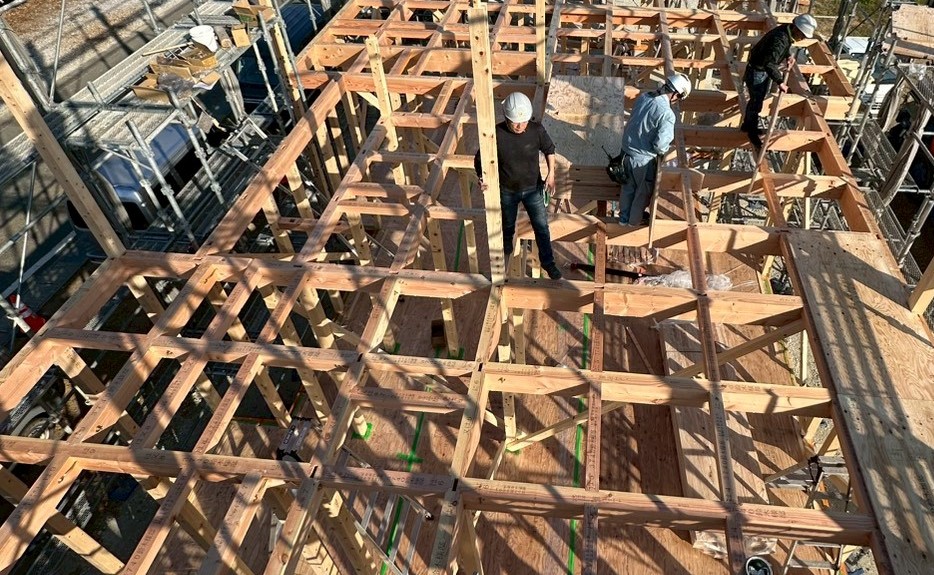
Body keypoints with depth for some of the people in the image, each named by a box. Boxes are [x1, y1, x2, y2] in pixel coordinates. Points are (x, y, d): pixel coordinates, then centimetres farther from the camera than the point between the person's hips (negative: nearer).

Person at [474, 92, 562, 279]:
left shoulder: (537, 130, -20)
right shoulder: (496, 134, -25)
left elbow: (549, 149, 0)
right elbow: (480, 159, -13)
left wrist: (551, 174, -9)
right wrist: (482, 178, -32)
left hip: (533, 188, 1)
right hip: (507, 191, 0)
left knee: (541, 227, 13)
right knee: (508, 226, 24)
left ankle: (548, 262, 34)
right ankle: (506, 250, 56)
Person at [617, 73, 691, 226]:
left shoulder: (643, 96, -5)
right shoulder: (667, 114, -26)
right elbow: (659, 145, -27)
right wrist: (666, 148, -5)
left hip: (627, 152, 6)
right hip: (643, 159, -6)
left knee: (627, 187, 26)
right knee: (643, 192, 19)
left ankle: (624, 218, 43)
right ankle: (635, 222, 37)